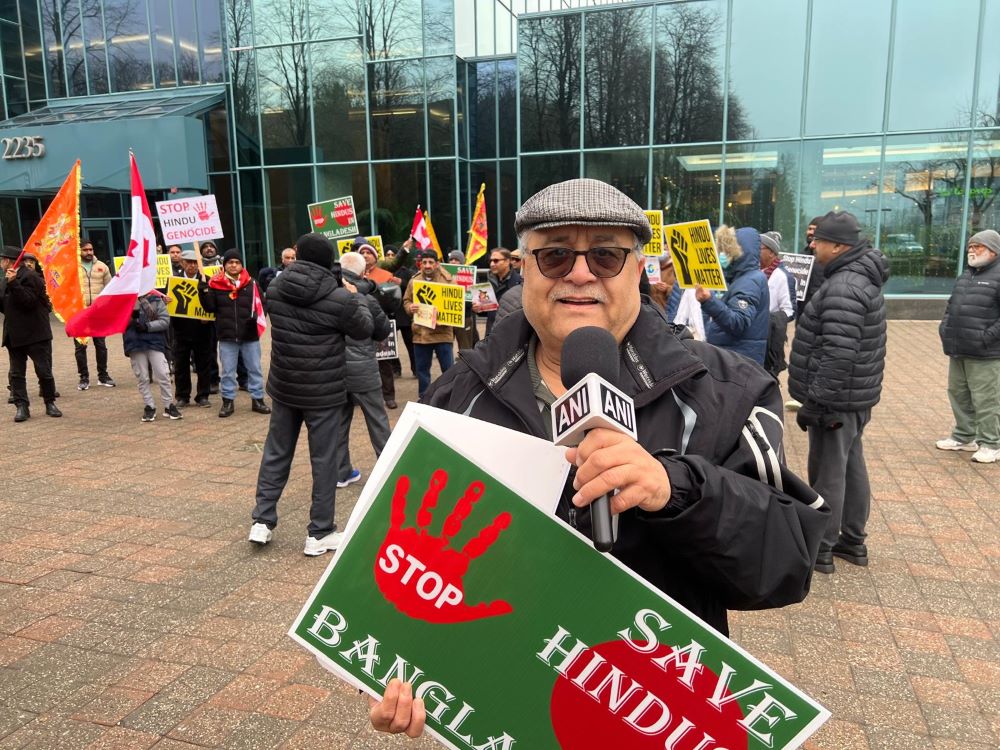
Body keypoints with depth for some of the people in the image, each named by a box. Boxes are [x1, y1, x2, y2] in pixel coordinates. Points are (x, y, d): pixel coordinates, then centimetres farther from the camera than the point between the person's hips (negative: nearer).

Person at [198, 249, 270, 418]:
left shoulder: (251, 283, 1)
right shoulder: (215, 284, 0)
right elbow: (210, 307, -1)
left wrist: (256, 318, -16)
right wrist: (203, 291, -15)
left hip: (250, 334, 0)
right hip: (227, 335, 0)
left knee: (254, 369, 9)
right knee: (228, 371, 8)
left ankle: (257, 399, 18)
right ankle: (228, 401, 18)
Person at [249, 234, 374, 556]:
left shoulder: (276, 287, -4)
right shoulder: (339, 297, -18)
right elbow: (364, 329, -3)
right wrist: (354, 296, 13)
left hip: (283, 387, 4)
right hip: (323, 391, -4)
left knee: (276, 452, 18)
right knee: (323, 460, 6)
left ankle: (262, 520, 24)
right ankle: (319, 533, 14)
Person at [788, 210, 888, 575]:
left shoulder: (843, 288, -22)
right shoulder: (861, 278, 13)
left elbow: (838, 353, -27)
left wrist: (815, 401, -23)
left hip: (836, 400, -11)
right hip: (854, 397, 11)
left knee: (827, 474, -1)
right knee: (851, 466, 18)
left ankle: (818, 550, 10)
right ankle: (852, 541, 30)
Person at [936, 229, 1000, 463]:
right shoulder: (965, 275, 17)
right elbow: (951, 306, 24)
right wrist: (944, 328, 10)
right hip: (957, 350, 8)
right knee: (958, 394, 16)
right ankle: (964, 436, 29)